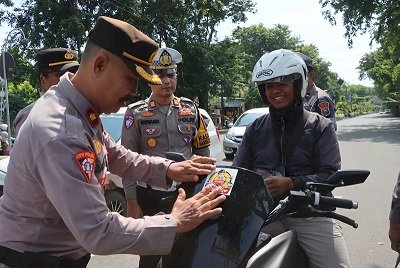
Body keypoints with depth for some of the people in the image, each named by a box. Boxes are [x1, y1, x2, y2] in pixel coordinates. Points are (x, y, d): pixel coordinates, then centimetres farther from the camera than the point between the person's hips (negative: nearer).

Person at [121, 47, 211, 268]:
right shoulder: (135, 113, -4)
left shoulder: (190, 108, 4)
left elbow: (203, 151, 10)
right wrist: (132, 202, -7)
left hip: (183, 192, 3)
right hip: (148, 195, -2)